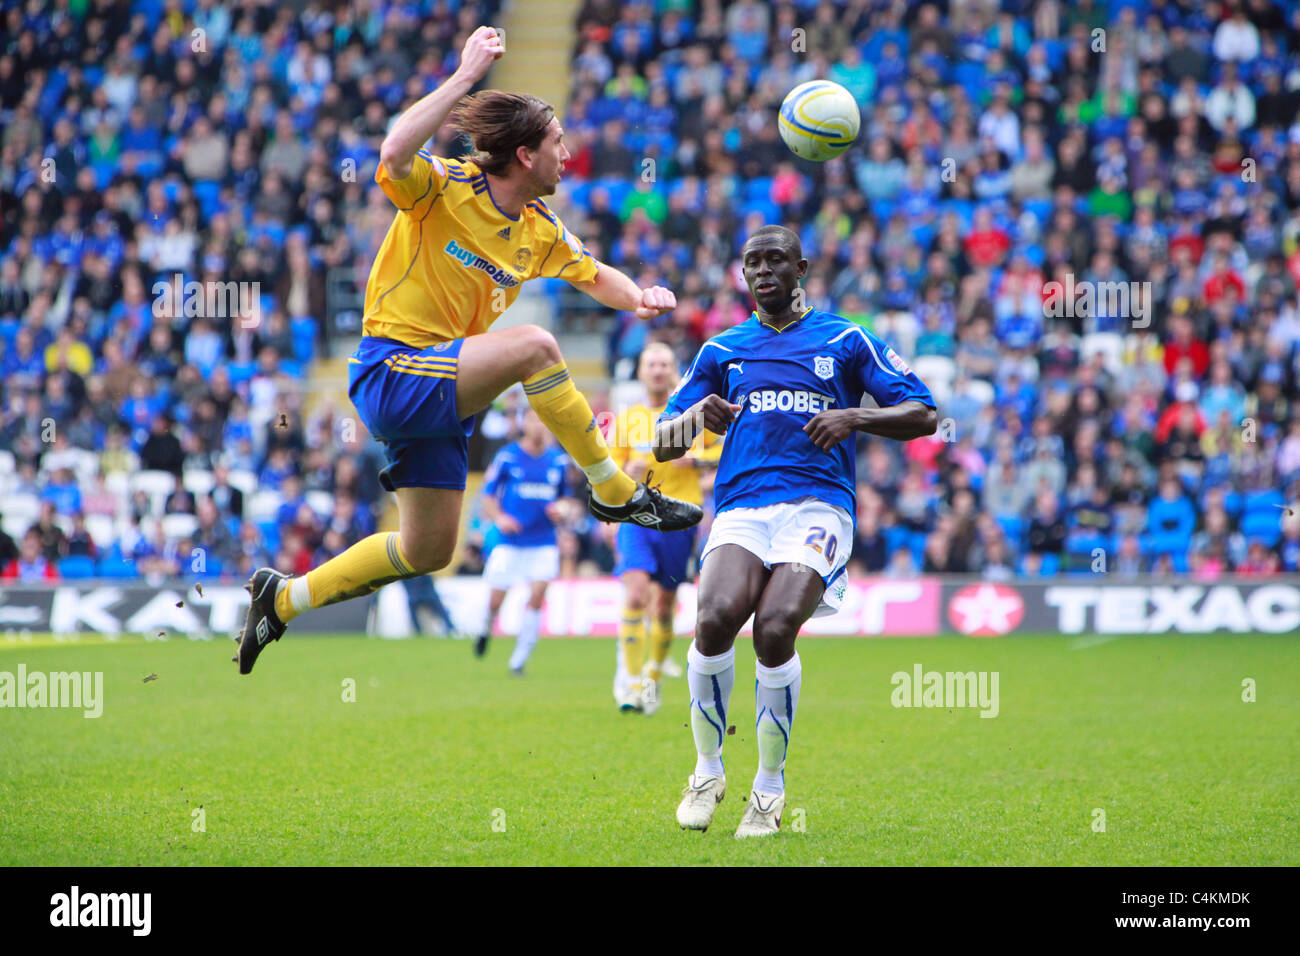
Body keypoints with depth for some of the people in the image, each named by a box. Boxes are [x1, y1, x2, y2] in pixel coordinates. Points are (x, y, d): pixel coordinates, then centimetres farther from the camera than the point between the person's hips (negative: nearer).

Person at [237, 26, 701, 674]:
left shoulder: (539, 231, 9)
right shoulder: (444, 189, -14)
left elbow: (596, 278, 24)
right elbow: (394, 156, -36)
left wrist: (640, 297, 1)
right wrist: (466, 77, -35)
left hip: (442, 396, 8)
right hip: (391, 371, -8)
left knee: (428, 551, 11)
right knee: (533, 345, -28)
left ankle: (283, 597, 26)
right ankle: (615, 492, -16)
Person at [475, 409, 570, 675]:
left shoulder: (559, 461, 7)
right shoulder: (507, 457, -3)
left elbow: (564, 496, 20)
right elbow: (488, 495, 3)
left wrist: (560, 510, -2)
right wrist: (499, 517, -15)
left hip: (543, 544, 2)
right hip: (509, 541, -2)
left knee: (536, 598, -13)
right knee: (495, 601, -3)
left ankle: (518, 661, -3)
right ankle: (486, 630, 34)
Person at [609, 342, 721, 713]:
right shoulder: (626, 418, 6)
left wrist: (697, 458, -9)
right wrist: (627, 473, -12)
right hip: (637, 517, -1)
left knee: (664, 605, 7)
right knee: (635, 595, -19)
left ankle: (653, 676, 28)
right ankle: (629, 680, -12)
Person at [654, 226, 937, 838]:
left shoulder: (845, 341, 14)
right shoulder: (722, 351, 21)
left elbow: (923, 416, 9)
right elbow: (663, 445, 20)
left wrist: (854, 417, -8)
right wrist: (698, 416, -3)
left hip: (818, 505, -2)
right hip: (741, 506, 2)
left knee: (774, 628, -27)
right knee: (716, 618, -28)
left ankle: (770, 788, -8)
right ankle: (707, 770, -7)